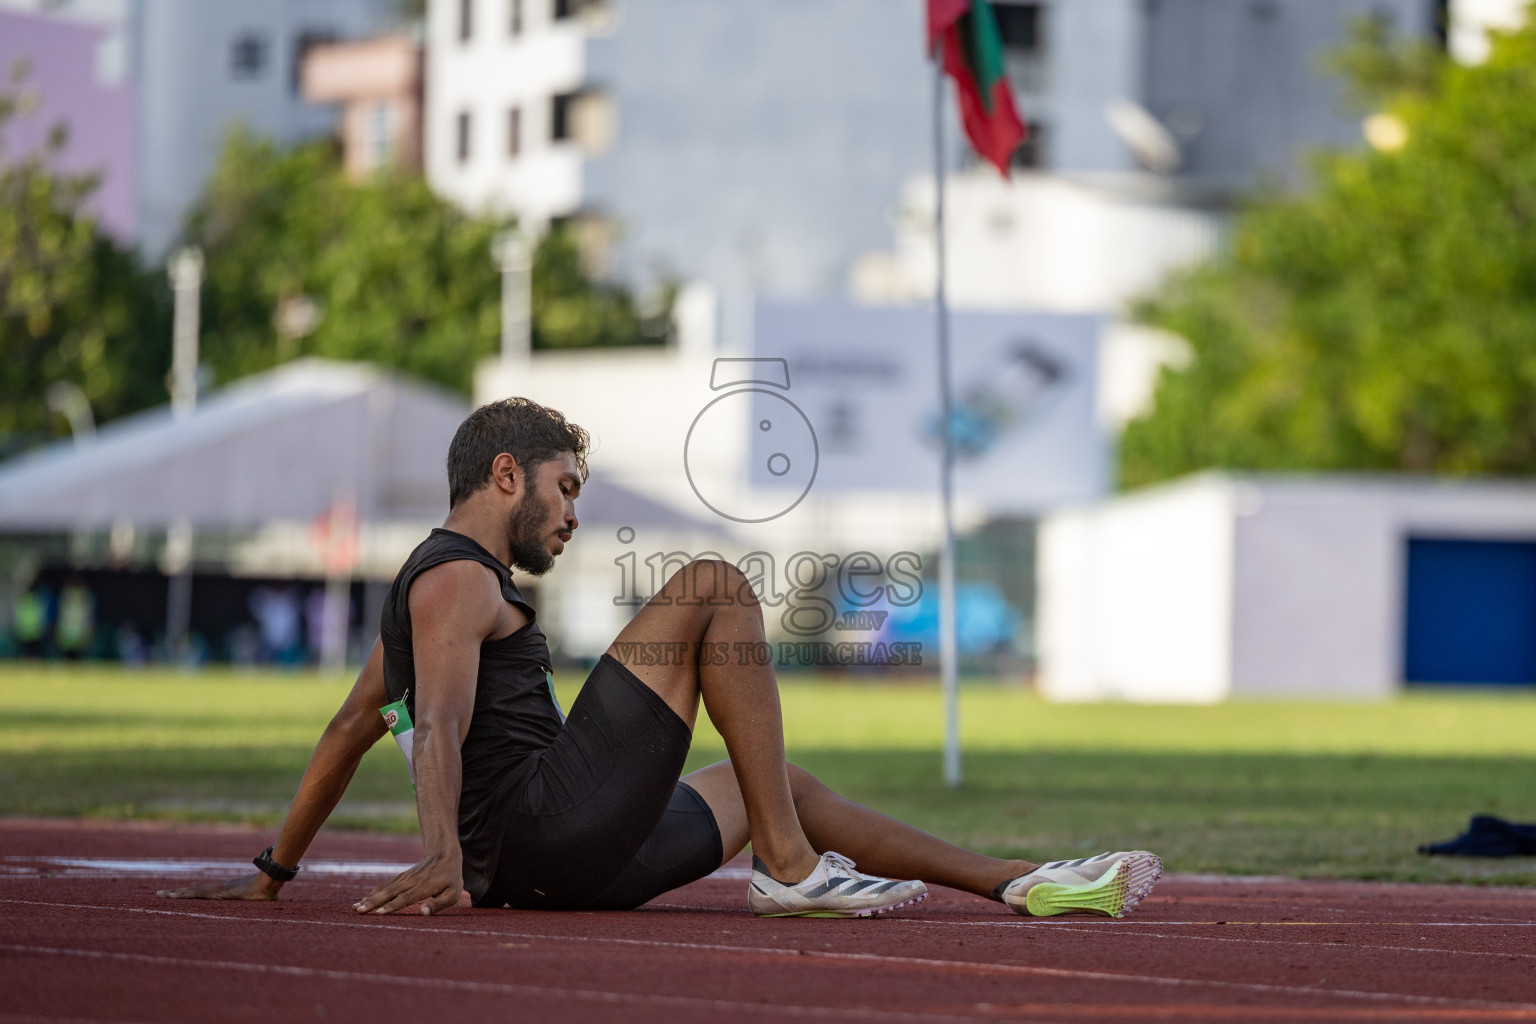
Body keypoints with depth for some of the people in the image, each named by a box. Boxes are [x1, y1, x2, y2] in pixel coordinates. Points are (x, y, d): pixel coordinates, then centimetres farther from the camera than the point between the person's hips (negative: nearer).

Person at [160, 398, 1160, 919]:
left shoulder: (431, 583, 27)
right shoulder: (460, 579, -5)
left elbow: (350, 730, 30)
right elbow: (441, 727, -21)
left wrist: (275, 874, 33)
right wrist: (444, 858, -37)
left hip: (549, 863, 11)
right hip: (542, 824, -11)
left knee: (770, 782, 26)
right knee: (715, 586, -11)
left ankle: (1017, 882, 23)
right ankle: (790, 869, -15)